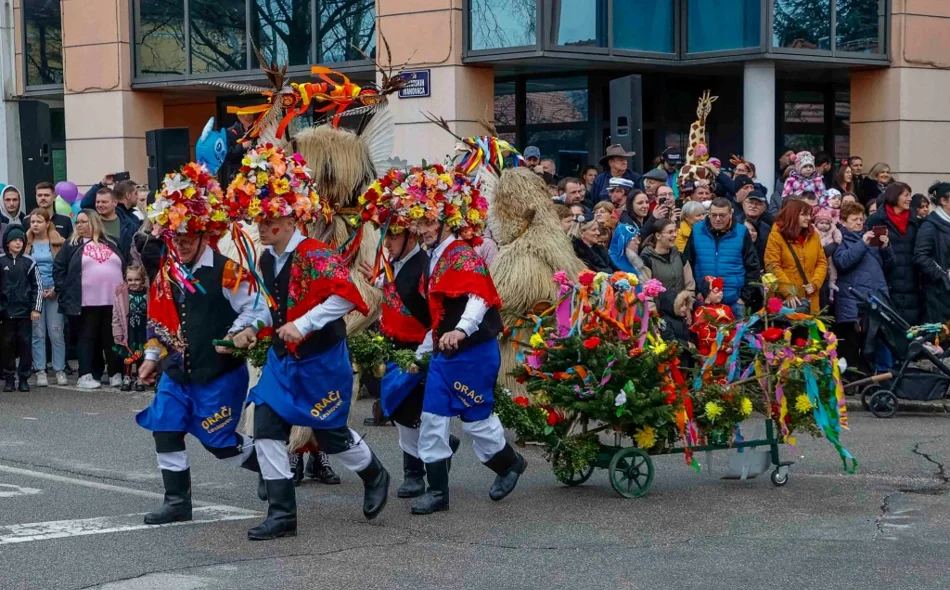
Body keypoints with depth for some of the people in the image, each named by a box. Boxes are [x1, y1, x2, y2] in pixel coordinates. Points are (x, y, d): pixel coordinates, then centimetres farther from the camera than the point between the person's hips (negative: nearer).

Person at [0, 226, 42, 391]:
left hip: (25, 311, 0)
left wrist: (36, 309, -2)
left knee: (25, 344, 0)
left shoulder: (28, 262, 2)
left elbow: (38, 286, 3)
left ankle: (24, 378, 8)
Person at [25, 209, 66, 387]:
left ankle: (60, 370, 5)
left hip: (54, 292, -1)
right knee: (37, 333, 0)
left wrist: (56, 289, -8)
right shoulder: (27, 244, 6)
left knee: (56, 332, -1)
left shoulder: (59, 243, 4)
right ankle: (40, 371, 3)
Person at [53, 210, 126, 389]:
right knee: (88, 338, -1)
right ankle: (86, 375, 0)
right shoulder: (72, 245, 8)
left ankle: (116, 374, 11)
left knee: (113, 338, 4)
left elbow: (125, 268, 17)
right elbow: (58, 268, 4)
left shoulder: (111, 244, 15)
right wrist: (64, 292, -4)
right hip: (87, 302, -2)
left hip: (113, 301, 2)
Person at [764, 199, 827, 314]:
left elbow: (822, 262, 13)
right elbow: (772, 266, -10)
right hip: (785, 297, -5)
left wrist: (814, 283, -6)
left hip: (809, 298, 5)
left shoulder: (813, 235, 13)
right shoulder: (777, 235, -4)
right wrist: (788, 292, -19)